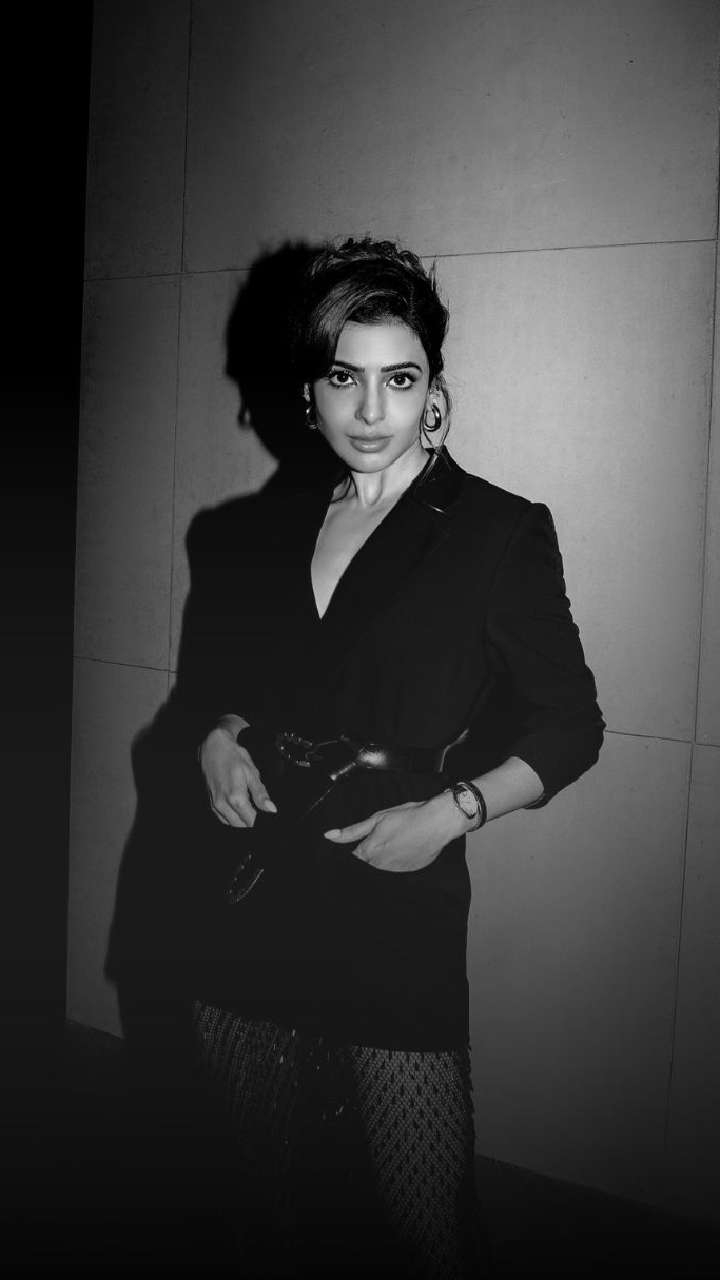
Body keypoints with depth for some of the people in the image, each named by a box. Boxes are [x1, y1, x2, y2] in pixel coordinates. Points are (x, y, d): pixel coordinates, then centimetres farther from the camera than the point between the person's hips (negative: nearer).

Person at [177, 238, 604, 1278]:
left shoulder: (499, 532, -4)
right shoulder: (270, 528, 10)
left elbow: (569, 726, 0)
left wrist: (452, 812, -13)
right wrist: (218, 734, 2)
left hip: (398, 911, -4)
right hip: (249, 908, 5)